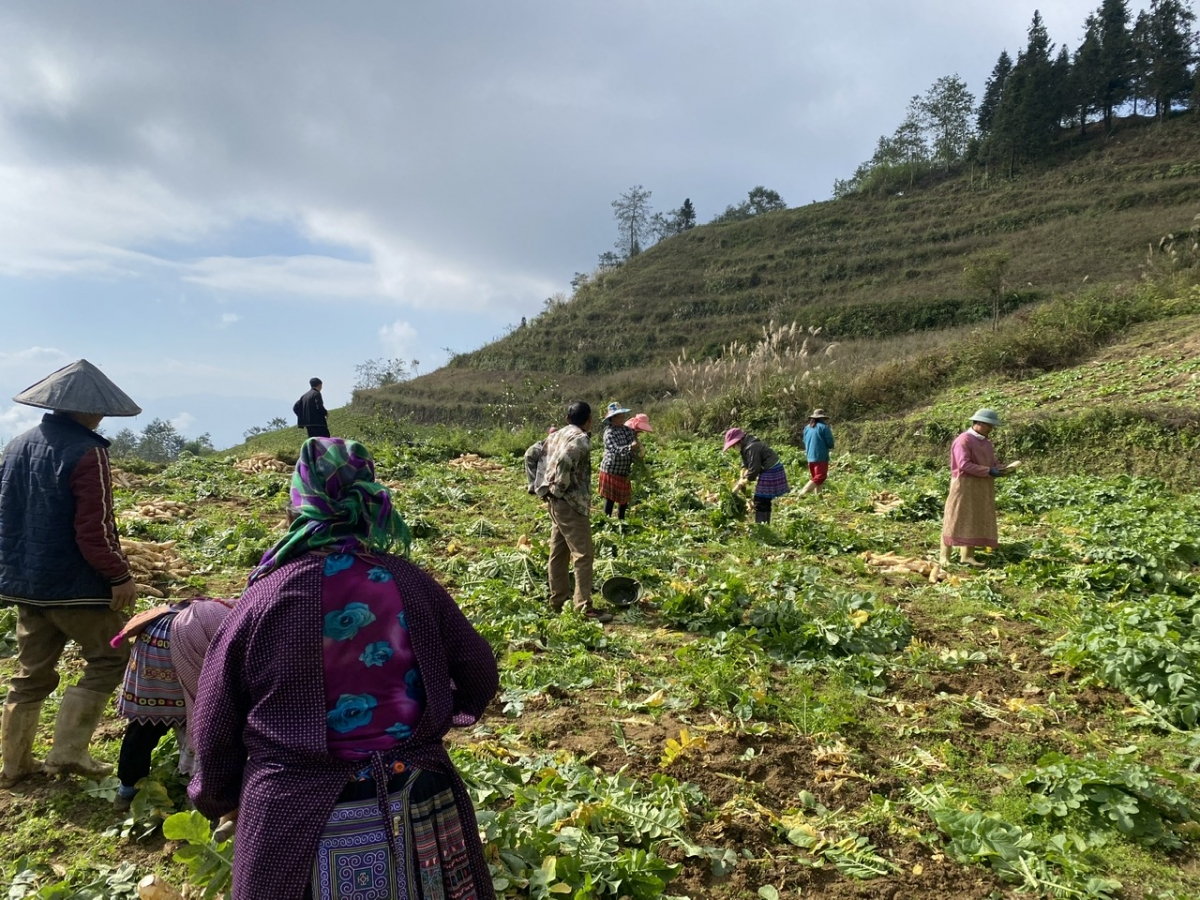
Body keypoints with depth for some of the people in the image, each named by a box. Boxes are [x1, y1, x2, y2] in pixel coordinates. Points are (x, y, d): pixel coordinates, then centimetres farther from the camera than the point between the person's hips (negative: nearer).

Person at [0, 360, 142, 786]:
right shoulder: (86, 451, -18)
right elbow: (95, 528, -22)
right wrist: (119, 575, -14)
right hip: (76, 585, -8)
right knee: (108, 660, 7)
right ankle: (68, 751, 4)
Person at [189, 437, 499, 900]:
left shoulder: (262, 599, -12)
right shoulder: (409, 584, -8)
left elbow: (215, 730, -2)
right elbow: (479, 675, 3)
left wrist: (215, 798, 18)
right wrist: (445, 714, 24)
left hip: (297, 825, -1)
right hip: (417, 815, 2)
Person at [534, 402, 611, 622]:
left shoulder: (557, 435, 13)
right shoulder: (581, 439, -14)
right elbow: (563, 462, -29)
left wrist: (545, 489, 16)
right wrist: (561, 489, -16)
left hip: (555, 502, 9)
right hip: (571, 504, -9)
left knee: (558, 552, 15)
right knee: (583, 555, -6)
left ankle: (558, 601, 23)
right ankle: (584, 607, -6)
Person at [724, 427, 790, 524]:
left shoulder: (752, 448, -24)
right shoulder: (746, 446, 8)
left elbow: (753, 470, -24)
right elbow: (745, 464, 15)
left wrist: (740, 485, -13)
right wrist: (742, 479, 1)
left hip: (771, 474, -10)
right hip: (769, 472, 10)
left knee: (759, 503, -7)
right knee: (765, 502, 16)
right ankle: (765, 526, 24)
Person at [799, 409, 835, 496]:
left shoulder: (807, 428, 11)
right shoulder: (824, 427, -9)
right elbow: (830, 444, -8)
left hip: (810, 457, 7)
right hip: (821, 457, -7)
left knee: (815, 478, 15)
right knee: (820, 477, -7)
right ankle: (802, 492, -20)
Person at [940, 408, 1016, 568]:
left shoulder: (986, 442, 13)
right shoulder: (963, 440, -14)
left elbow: (992, 462, 16)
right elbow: (964, 465, -21)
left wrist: (1001, 469, -6)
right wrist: (989, 471, -23)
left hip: (982, 488, 8)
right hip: (964, 486, -8)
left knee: (976, 521, 8)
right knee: (956, 520, -4)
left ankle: (967, 555, 13)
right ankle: (945, 556, 0)